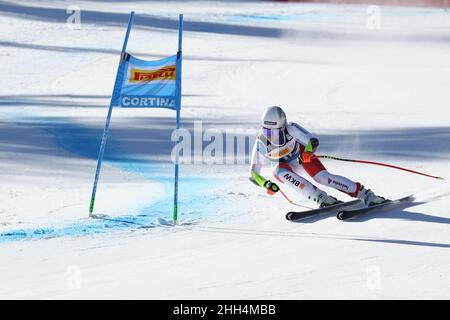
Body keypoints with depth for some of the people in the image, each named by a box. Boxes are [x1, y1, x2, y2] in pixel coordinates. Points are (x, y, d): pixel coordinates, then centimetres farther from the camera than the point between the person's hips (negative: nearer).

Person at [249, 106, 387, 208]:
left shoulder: (291, 129, -30)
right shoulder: (261, 142, -28)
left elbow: (313, 141, -22)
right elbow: (254, 173, -22)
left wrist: (307, 151, -43)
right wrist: (266, 184, -39)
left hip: (303, 158, -1)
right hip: (285, 167, 1)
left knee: (322, 177, -24)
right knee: (279, 170, -33)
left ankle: (366, 195, -15)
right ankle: (321, 198, -35)